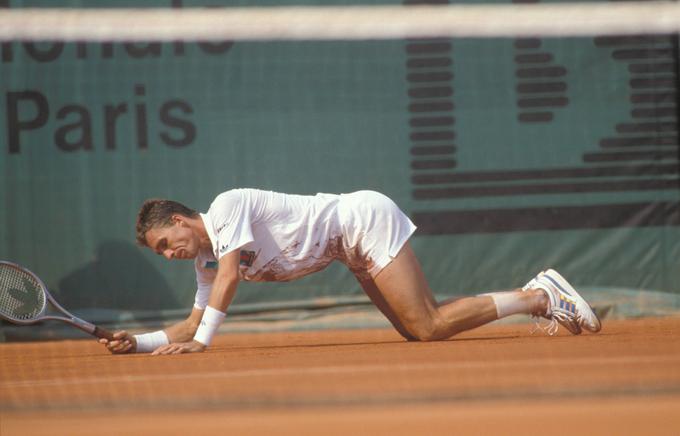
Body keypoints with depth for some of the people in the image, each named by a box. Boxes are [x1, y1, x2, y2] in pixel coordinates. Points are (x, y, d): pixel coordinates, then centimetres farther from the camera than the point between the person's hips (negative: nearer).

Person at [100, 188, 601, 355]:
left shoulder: (228, 206, -15)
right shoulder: (207, 259, 11)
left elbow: (230, 276, -27)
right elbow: (194, 324, 16)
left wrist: (200, 342, -28)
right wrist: (139, 342, 3)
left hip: (364, 217, -9)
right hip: (357, 251, 9)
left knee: (429, 327, -17)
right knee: (417, 331, 4)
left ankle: (540, 298, -8)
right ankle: (536, 293, 8)